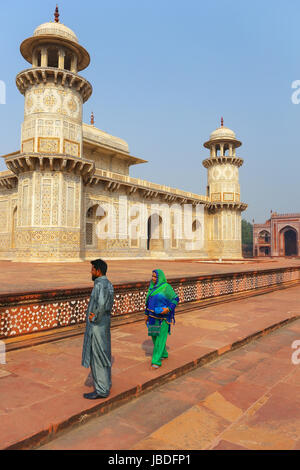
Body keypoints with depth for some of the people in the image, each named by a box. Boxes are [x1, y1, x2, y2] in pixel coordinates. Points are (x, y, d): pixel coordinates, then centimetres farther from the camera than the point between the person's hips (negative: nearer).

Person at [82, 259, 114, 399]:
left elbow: (101, 303, -37)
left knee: (97, 357, 0)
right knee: (104, 355, 19)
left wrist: (95, 318, -22)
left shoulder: (100, 285, -21)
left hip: (97, 326, -10)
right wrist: (95, 313, 6)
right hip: (104, 324, 10)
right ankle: (106, 384, 33)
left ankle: (101, 390, 11)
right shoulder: (108, 284, 10)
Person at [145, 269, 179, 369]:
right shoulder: (152, 287, 6)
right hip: (153, 316, 7)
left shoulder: (166, 287, -14)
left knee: (160, 337, -6)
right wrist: (147, 314, 14)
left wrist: (168, 309, -22)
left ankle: (156, 361, -1)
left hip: (163, 317, -7)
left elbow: (175, 299, -10)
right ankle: (163, 354, 34)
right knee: (154, 336, 14)